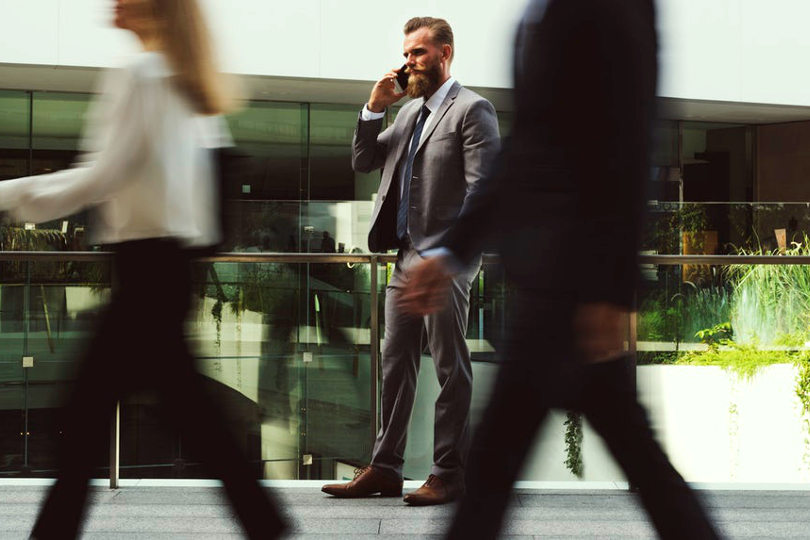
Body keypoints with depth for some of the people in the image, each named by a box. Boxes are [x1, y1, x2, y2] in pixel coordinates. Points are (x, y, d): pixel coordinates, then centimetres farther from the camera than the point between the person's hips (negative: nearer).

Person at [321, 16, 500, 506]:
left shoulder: (472, 110, -6)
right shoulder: (409, 111, 19)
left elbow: (482, 189, -14)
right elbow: (363, 162, 20)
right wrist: (374, 109, 7)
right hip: (407, 257, 9)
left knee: (451, 368, -2)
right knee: (396, 365, 10)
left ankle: (449, 473, 2)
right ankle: (385, 468, 16)